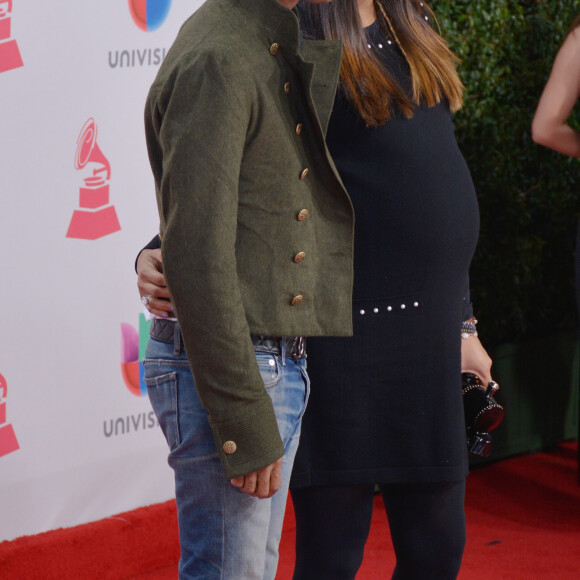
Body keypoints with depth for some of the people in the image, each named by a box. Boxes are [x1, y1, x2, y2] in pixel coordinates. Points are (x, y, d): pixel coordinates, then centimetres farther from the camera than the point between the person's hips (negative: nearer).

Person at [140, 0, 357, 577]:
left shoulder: (274, 51, 14)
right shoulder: (215, 60, -18)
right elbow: (196, 257, -22)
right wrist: (246, 420, -21)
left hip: (278, 361, 10)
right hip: (226, 369, -10)